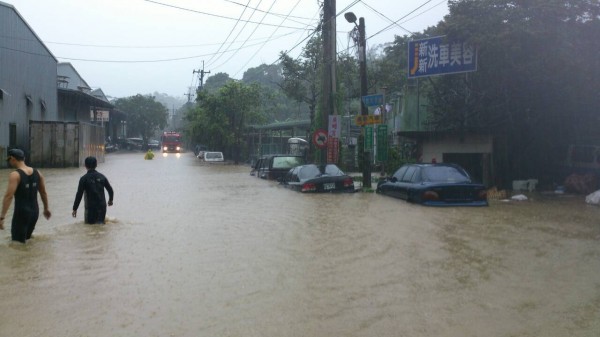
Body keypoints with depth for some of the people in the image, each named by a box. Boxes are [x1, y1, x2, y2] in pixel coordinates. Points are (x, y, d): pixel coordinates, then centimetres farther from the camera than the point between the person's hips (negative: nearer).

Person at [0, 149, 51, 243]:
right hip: (35, 211, 7)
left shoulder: (15, 175, -15)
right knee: (26, 239, 23)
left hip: (21, 212, -7)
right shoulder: (37, 172, 5)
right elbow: (43, 193, 13)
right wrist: (46, 209, 25)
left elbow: (9, 196, -23)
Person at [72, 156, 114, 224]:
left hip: (91, 206, -3)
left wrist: (75, 209, -3)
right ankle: (100, 221, -13)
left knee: (89, 222, 15)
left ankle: (94, 222, -17)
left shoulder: (84, 178, -8)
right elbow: (110, 190, 7)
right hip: (102, 205, 3)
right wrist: (110, 200, 26)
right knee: (101, 221, 21)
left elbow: (79, 194, -10)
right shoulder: (101, 176, 2)